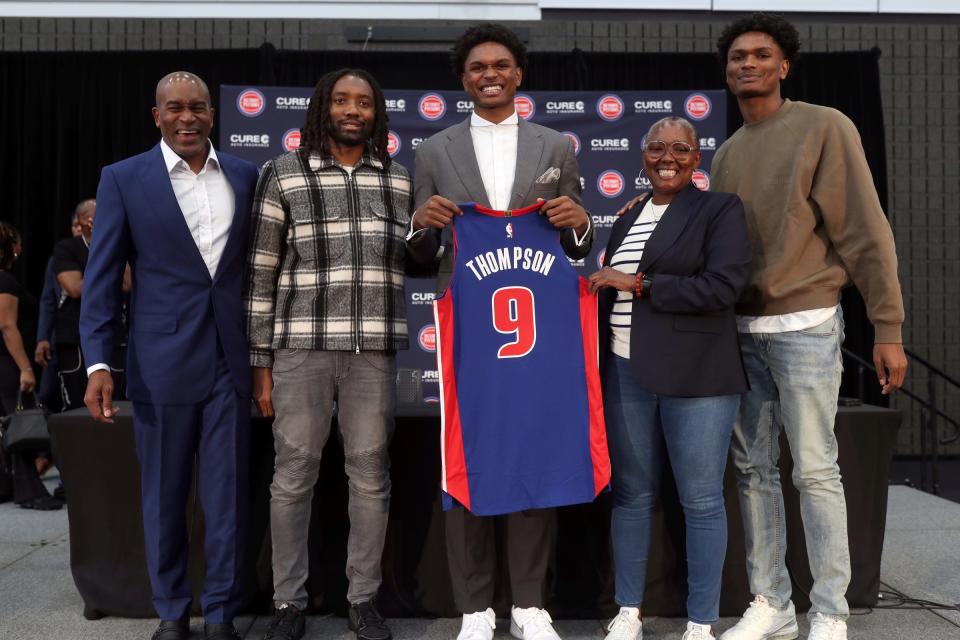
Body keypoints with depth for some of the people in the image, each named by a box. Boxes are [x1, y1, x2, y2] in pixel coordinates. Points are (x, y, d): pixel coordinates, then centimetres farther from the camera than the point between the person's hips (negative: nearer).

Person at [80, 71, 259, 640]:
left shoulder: (245, 176, 8)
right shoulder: (123, 179, 1)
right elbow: (103, 276, -1)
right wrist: (99, 362, -9)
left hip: (231, 359, 2)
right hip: (163, 362, -1)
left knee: (229, 494, 6)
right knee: (165, 495, 10)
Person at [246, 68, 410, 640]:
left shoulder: (401, 179, 11)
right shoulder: (283, 173, 4)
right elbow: (263, 273, 3)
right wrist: (261, 361, -1)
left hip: (374, 350, 2)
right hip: (300, 346, -1)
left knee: (371, 475, 8)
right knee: (293, 475, 4)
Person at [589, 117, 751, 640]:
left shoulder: (720, 209, -1)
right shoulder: (627, 219, 17)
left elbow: (722, 286, -14)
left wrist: (638, 283, -13)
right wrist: (600, 368, 16)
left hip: (695, 377, -5)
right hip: (627, 374, 5)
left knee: (701, 501, 3)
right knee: (631, 494, 10)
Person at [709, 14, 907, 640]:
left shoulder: (825, 128, -3)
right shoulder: (727, 154, 14)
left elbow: (865, 232, -7)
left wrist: (888, 328, -11)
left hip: (804, 326, -6)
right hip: (741, 330, 6)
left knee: (815, 471, -3)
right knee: (754, 470, 8)